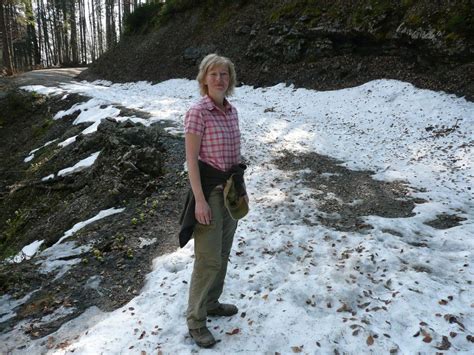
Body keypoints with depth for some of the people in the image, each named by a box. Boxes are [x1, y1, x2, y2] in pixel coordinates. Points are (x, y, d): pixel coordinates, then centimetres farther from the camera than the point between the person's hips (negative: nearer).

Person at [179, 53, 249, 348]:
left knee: (222, 254, 18)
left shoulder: (232, 111, 8)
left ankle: (211, 303, 37)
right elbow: (191, 159, -16)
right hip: (209, 188, -8)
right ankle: (196, 319, 16)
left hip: (231, 188, 8)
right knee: (208, 258, -2)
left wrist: (242, 188, 16)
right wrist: (199, 200, -20)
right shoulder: (198, 113, -14)